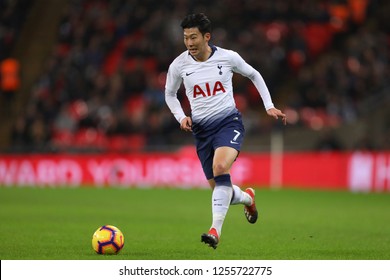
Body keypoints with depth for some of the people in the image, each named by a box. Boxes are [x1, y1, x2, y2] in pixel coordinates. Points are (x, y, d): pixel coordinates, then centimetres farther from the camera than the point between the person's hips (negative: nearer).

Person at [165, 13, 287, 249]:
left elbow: (253, 75, 13)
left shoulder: (228, 57, -6)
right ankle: (247, 197, 42)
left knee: (220, 168, -31)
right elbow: (170, 94, 16)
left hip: (229, 121, -3)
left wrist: (269, 106, 10)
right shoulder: (179, 65, -3)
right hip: (201, 129, 3)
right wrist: (181, 117, -2)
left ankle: (216, 230, -33)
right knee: (220, 189, 5)